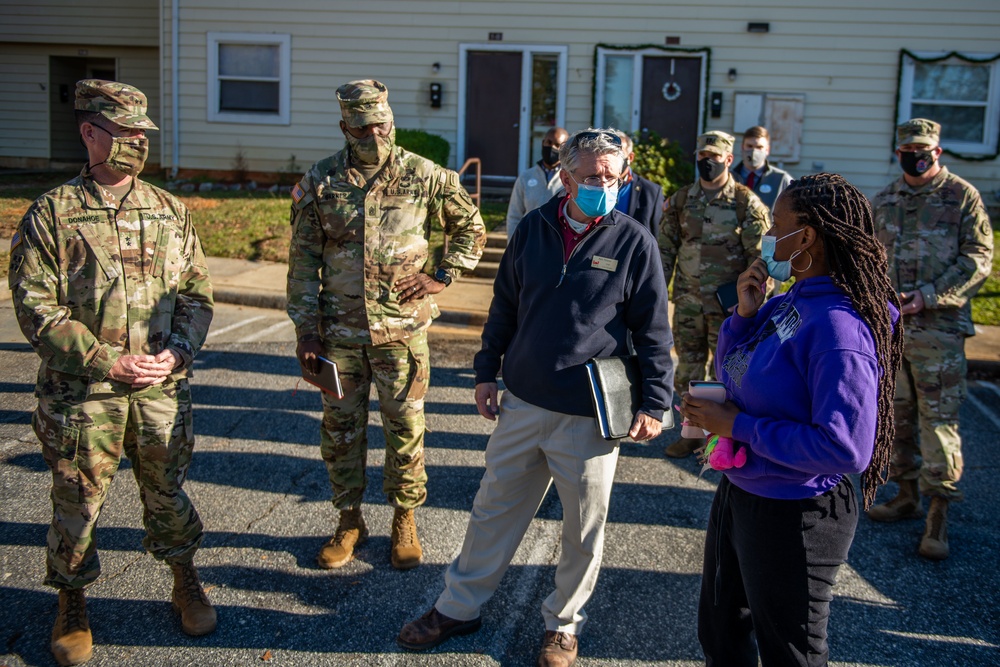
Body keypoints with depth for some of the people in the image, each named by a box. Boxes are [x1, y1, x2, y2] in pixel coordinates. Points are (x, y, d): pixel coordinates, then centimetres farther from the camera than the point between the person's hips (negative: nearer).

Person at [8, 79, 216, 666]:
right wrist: (106, 361, -14)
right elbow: (36, 306, -8)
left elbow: (198, 291, 9)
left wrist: (178, 351, -7)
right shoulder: (52, 214, -4)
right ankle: (73, 606, 29)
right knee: (78, 502, 8)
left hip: (163, 389, 3)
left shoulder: (170, 211, 7)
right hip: (81, 392, -2)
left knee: (168, 491, 15)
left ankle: (187, 584, 35)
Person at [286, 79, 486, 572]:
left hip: (402, 329, -1)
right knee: (341, 429, 10)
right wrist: (306, 331, -2)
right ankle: (349, 521, 26)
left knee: (405, 428, 6)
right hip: (339, 331, 1)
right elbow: (303, 260, 2)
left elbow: (471, 226, 11)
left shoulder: (423, 176, -2)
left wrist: (442, 277, 0)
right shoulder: (319, 183, -1)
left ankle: (405, 521, 23)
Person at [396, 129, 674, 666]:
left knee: (583, 530, 11)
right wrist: (486, 371, 12)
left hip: (589, 418, -3)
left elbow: (654, 332, -3)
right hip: (521, 404, 4)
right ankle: (458, 608, 32)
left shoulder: (634, 243, -8)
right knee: (493, 508, 16)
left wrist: (654, 403, -5)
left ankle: (563, 624, 32)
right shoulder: (533, 229, 2)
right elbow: (504, 307, 12)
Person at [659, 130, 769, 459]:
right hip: (688, 300, 4)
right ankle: (692, 432, 23)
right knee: (688, 367, 10)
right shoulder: (681, 200, 6)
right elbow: (666, 250, 10)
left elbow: (759, 258, -5)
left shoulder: (746, 203, -5)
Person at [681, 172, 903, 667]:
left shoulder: (839, 327, -27)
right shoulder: (786, 303, 0)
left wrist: (738, 426, -24)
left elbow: (845, 449, -31)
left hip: (794, 515, -9)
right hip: (739, 493, 9)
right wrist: (745, 314, -6)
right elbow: (732, 375, 12)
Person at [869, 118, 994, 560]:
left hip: (938, 328, -5)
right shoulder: (885, 200, 13)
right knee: (896, 414, 12)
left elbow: (978, 259, -6)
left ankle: (939, 515, 1)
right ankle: (907, 495, 26)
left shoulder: (962, 196, -2)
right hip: (888, 325, 6)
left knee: (938, 417, -6)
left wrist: (928, 296, -15)